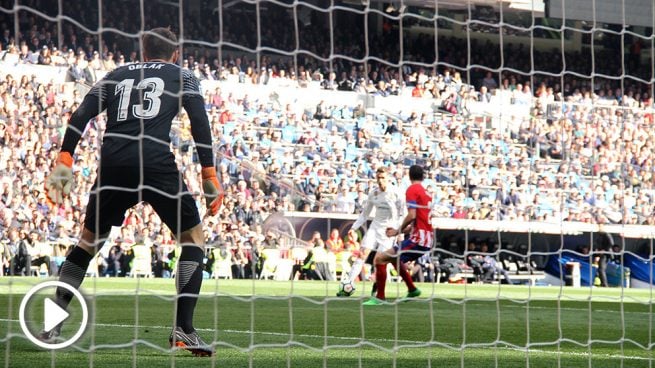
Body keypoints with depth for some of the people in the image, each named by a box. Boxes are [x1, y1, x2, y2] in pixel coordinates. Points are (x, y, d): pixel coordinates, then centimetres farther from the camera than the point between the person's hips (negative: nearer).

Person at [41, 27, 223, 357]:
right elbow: (200, 124, 6)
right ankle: (183, 330, -2)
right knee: (193, 238, 11)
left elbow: (80, 116, 14)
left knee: (88, 240, 20)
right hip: (156, 162, -3)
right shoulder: (182, 77, 20)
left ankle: (52, 325, 16)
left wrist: (64, 163, 9)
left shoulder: (116, 76, 27)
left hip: (112, 163, 3)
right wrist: (209, 176, 4)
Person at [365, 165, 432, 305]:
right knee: (395, 258, 32)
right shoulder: (425, 192, 19)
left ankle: (379, 297, -9)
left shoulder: (412, 190, -6)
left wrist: (398, 230, -5)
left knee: (380, 258, -9)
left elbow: (412, 215, -18)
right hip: (428, 240, 9)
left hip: (418, 239, -9)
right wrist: (399, 231, 18)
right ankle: (412, 290, 34)